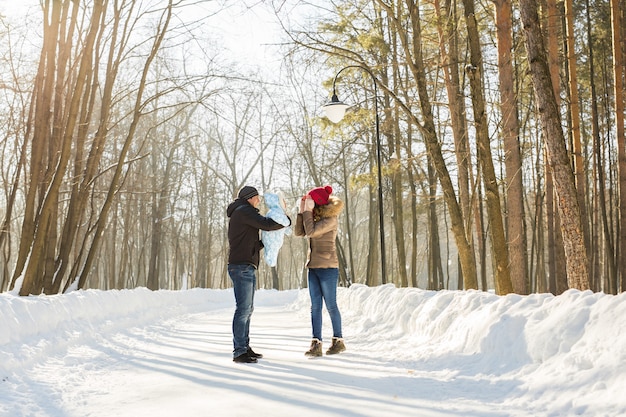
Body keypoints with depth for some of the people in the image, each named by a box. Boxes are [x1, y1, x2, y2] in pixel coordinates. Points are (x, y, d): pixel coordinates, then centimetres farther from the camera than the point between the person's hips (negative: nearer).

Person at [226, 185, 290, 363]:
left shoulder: (242, 214, 26)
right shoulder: (244, 210, -6)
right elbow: (267, 224, -15)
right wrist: (286, 221, 0)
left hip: (247, 267, 11)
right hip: (241, 266, -11)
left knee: (247, 309, 12)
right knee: (243, 309, -12)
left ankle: (244, 347, 17)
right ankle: (239, 352, -10)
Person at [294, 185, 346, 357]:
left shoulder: (331, 218, -11)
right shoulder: (314, 217, 13)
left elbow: (311, 231, -22)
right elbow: (298, 232, 4)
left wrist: (308, 211, -14)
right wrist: (302, 210, 0)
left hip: (327, 267, -8)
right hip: (313, 267, 8)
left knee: (331, 305, 2)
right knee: (315, 306, 3)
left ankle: (338, 341, 16)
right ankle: (316, 344, 3)